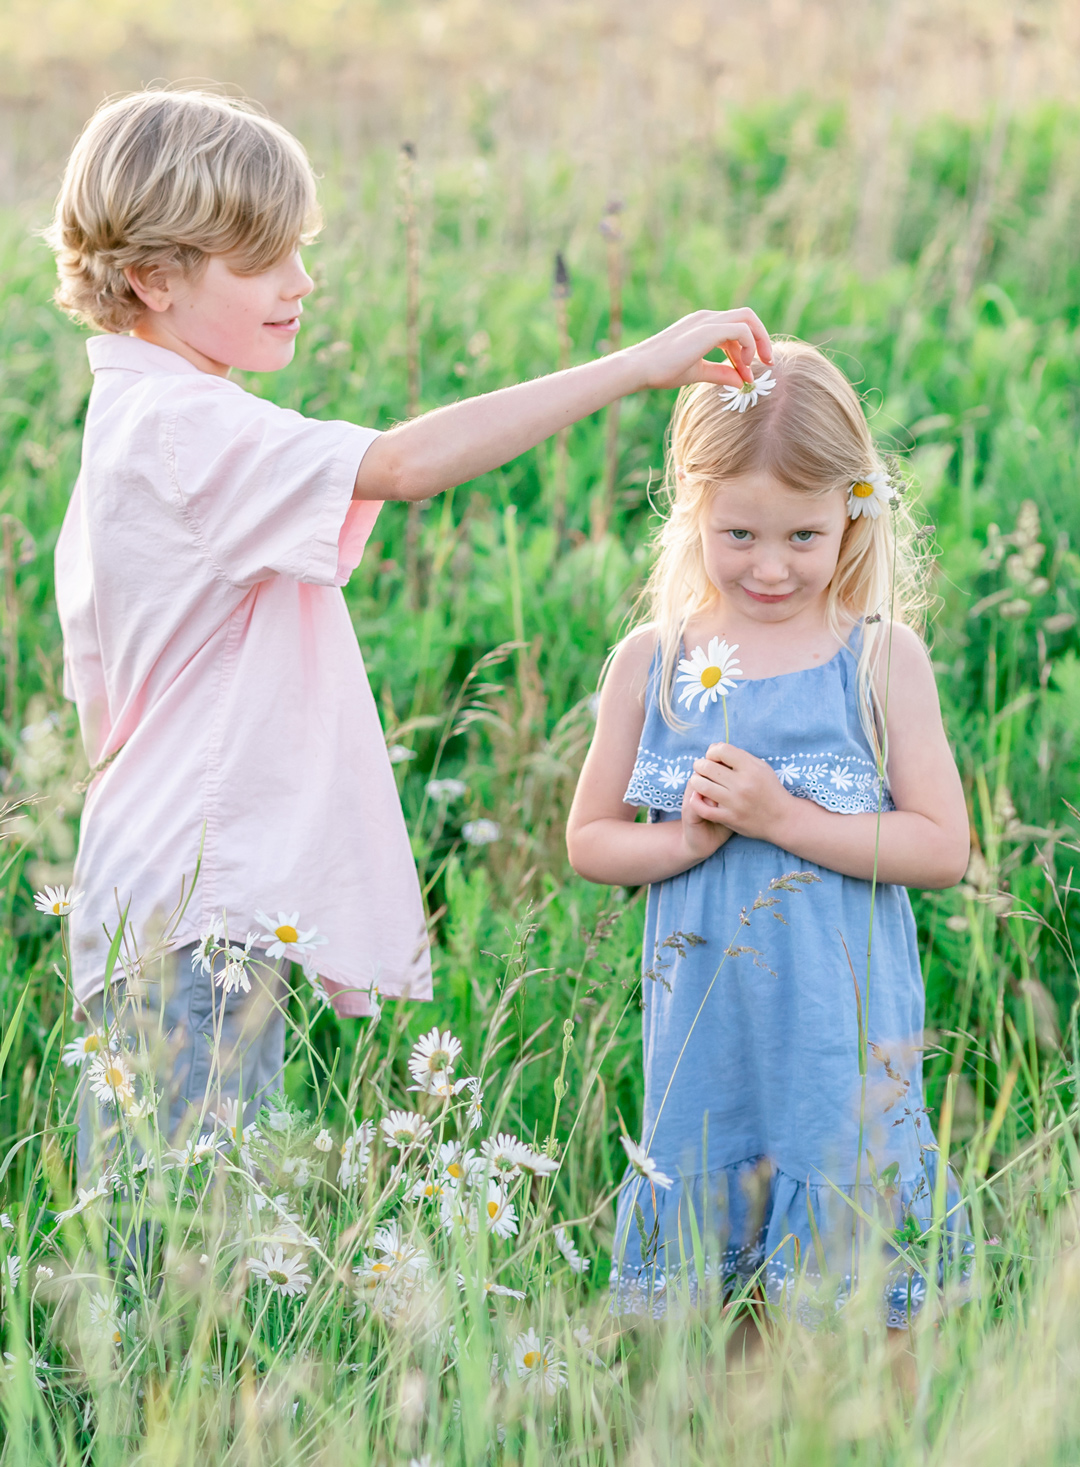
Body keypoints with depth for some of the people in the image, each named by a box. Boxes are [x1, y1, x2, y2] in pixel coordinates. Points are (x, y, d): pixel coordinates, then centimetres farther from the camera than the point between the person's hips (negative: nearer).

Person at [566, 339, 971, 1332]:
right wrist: (685, 840, -10)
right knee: (676, 1305, 7)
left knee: (841, 1293, -1)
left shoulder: (882, 658, -3)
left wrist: (783, 816, -16)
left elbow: (942, 848, -7)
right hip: (705, 1036, 2)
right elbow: (590, 840, 10)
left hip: (847, 1037, -2)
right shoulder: (652, 663, 4)